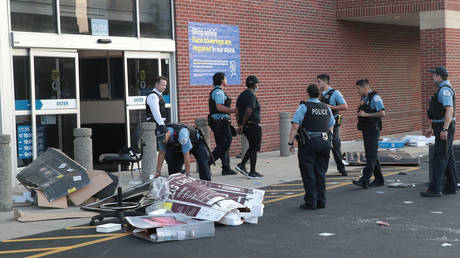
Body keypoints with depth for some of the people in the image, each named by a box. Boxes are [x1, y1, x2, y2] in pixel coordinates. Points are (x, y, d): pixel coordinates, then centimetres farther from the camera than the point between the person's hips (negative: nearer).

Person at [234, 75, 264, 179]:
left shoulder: (241, 95, 13)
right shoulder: (251, 95, -15)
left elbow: (237, 111, 13)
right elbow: (248, 111, -23)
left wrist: (240, 125, 13)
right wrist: (242, 125, -15)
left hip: (245, 126, 9)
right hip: (253, 125, -9)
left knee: (252, 147, 19)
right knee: (254, 148, 0)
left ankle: (242, 165, 12)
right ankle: (252, 172, 4)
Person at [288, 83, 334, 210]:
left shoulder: (304, 107, -5)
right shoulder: (326, 108, 12)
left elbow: (295, 126, -11)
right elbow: (331, 127, 16)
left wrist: (290, 143, -6)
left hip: (308, 143, -5)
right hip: (324, 142, 5)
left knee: (308, 174, 1)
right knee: (321, 173, 11)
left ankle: (311, 202, 1)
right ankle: (321, 201, 13)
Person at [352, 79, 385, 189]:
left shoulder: (375, 97, -12)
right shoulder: (363, 98, 15)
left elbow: (382, 113, -20)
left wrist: (366, 114, -19)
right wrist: (361, 107, 8)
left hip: (373, 130, -9)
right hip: (365, 130, 9)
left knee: (371, 156, -11)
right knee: (372, 155, 12)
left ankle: (364, 180, -18)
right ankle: (379, 179, 19)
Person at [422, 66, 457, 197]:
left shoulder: (445, 90, -16)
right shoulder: (443, 89, 18)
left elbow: (449, 110, -26)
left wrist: (444, 129, -30)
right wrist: (432, 129, 26)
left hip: (444, 129, -11)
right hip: (441, 128, 11)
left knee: (439, 158, -10)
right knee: (448, 157, 13)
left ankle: (435, 189, -11)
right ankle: (451, 187, 18)